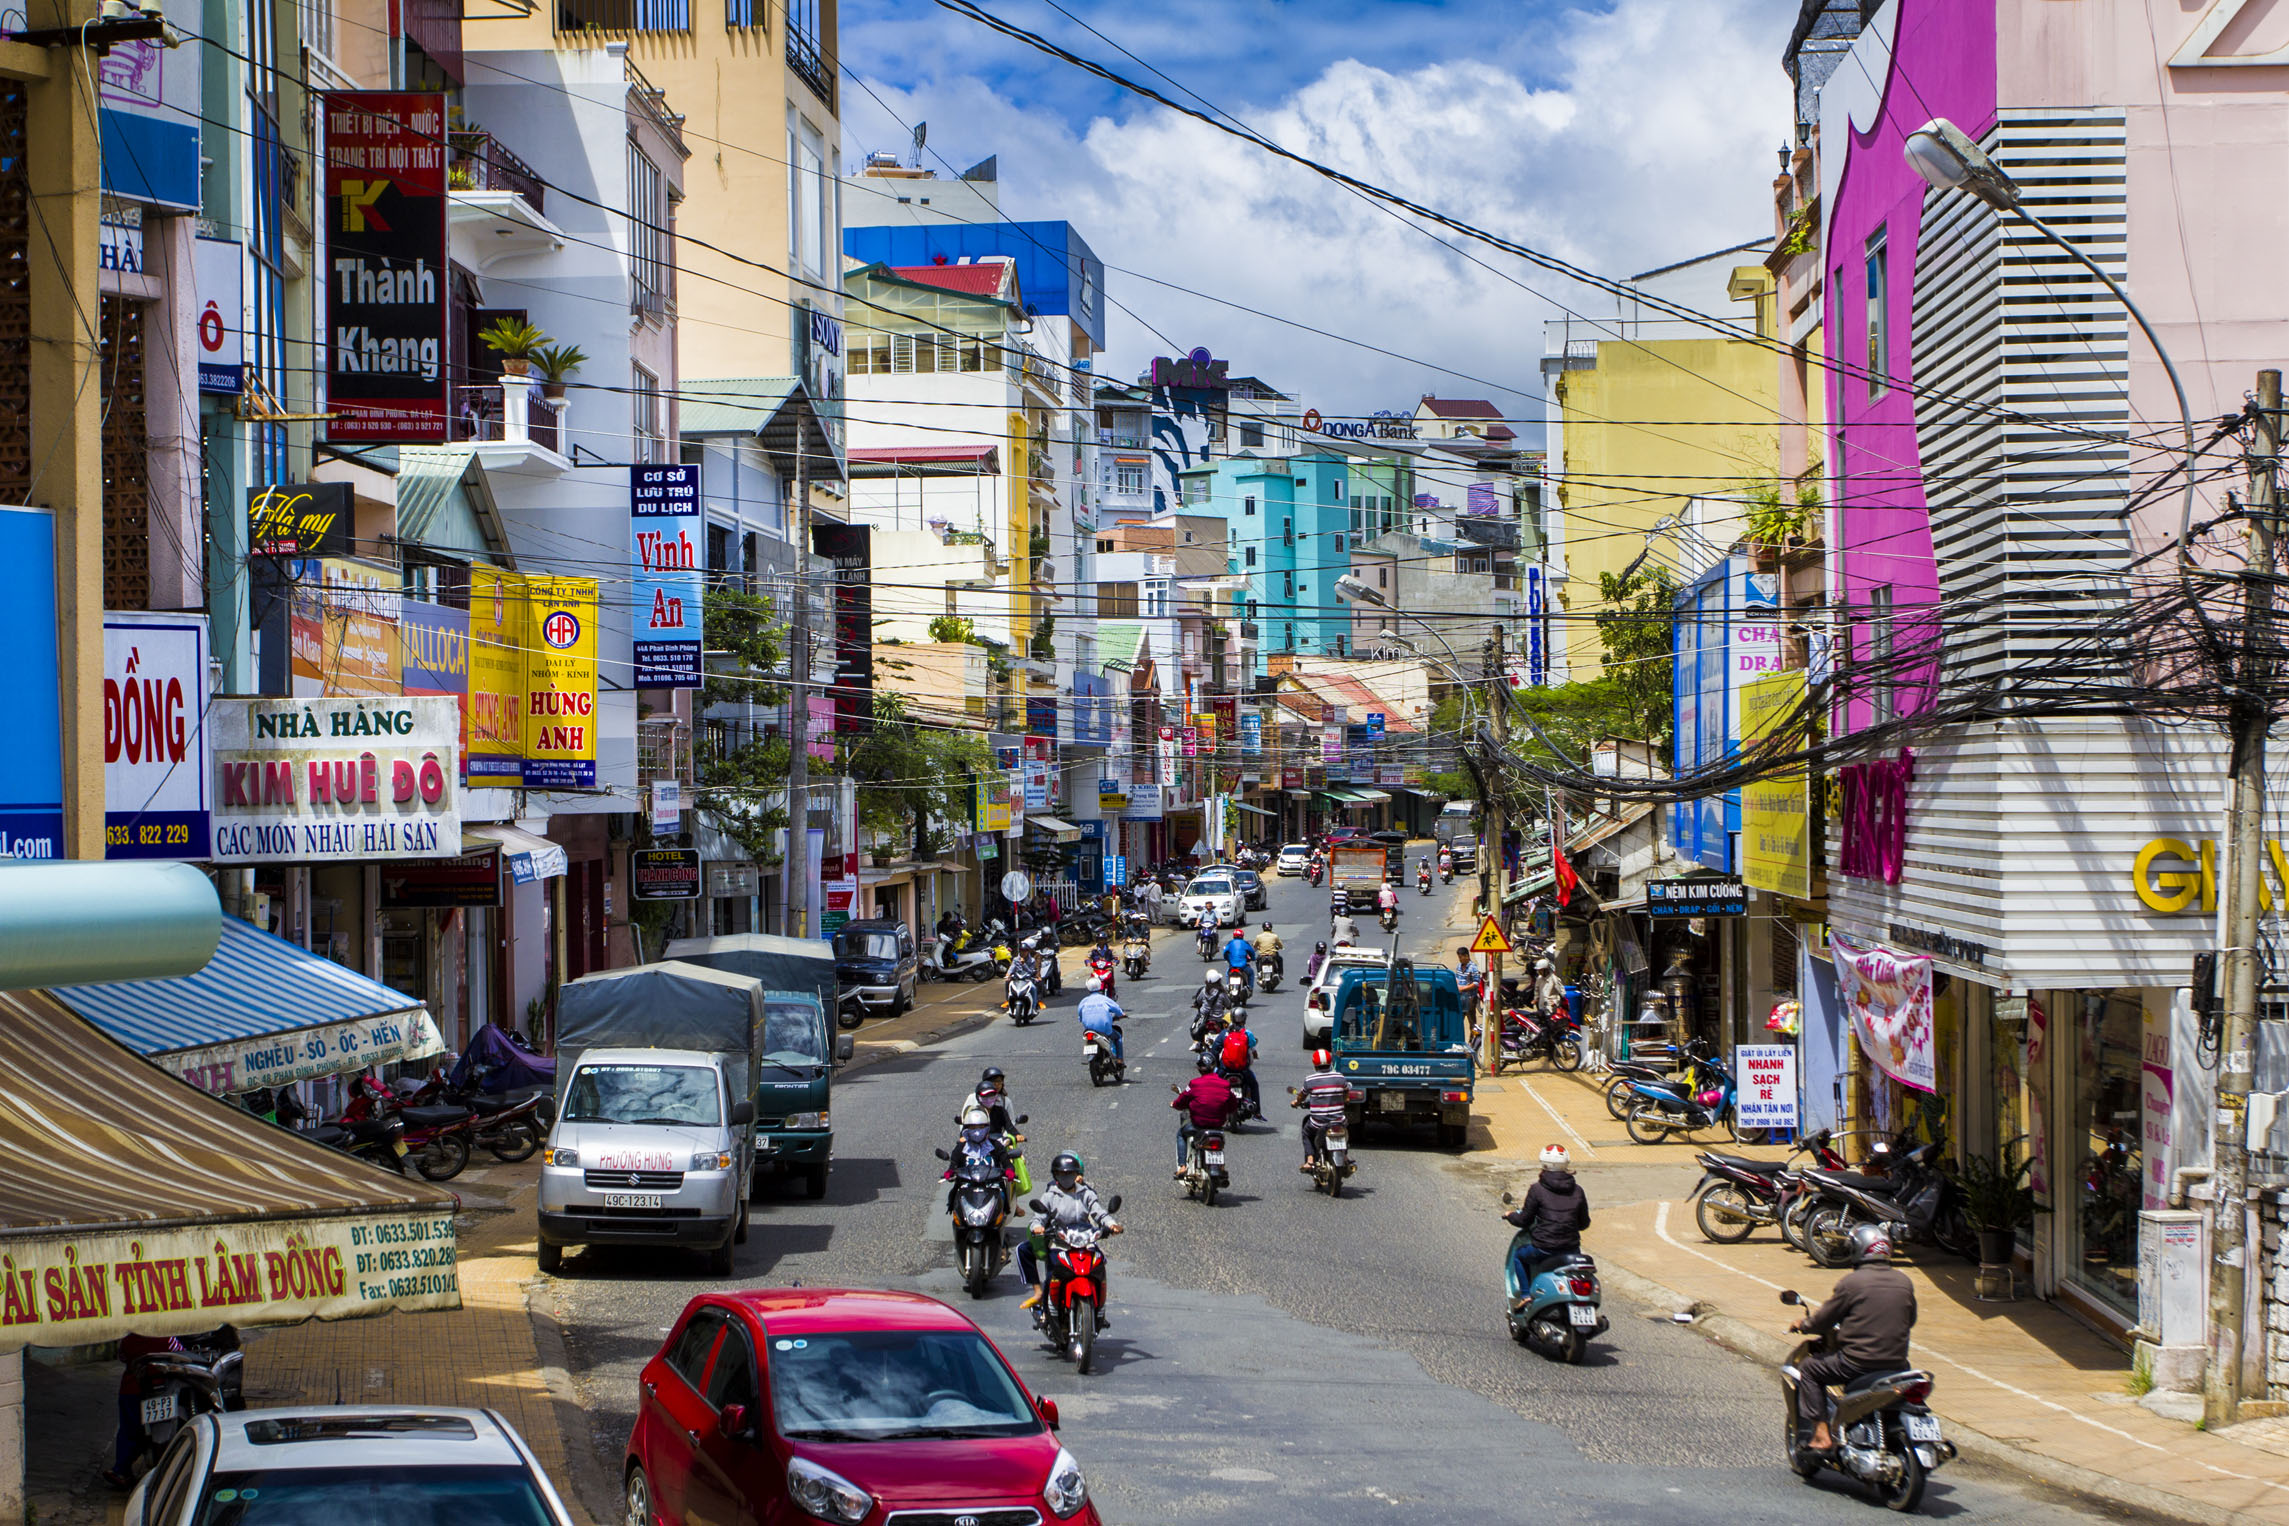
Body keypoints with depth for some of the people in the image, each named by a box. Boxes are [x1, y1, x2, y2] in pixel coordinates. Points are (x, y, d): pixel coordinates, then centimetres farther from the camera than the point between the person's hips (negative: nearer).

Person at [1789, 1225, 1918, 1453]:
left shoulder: (1851, 1282, -11)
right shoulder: (1904, 1282, 6)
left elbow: (1823, 1320, -4)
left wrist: (1803, 1325, 16)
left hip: (1858, 1362, -6)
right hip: (1897, 1363, 6)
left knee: (1809, 1368, 12)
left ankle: (1820, 1433, 3)